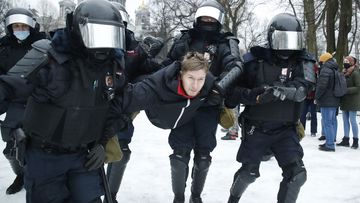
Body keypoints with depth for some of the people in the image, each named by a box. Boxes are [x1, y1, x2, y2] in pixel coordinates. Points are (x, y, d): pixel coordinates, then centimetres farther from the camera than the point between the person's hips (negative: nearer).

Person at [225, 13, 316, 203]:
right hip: (255, 128, -1)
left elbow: (301, 89, -21)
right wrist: (250, 95, -25)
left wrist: (278, 90, -38)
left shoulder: (303, 61, -4)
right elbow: (235, 86, -5)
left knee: (297, 174, -8)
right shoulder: (255, 59, -9)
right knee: (248, 172, 9)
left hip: (285, 130, 2)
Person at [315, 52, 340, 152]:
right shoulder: (336, 70, 16)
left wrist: (317, 97, -9)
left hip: (326, 101, -10)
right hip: (335, 101, 10)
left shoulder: (325, 70, -16)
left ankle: (330, 145, -6)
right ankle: (331, 141, 24)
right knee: (333, 121, 15)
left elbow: (321, 86, -23)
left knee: (327, 122, -7)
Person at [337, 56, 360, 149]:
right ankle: (346, 140, 17)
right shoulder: (344, 72, 11)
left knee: (352, 120, -3)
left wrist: (346, 90, -20)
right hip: (344, 101, 7)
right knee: (345, 120, 10)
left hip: (352, 101, -7)